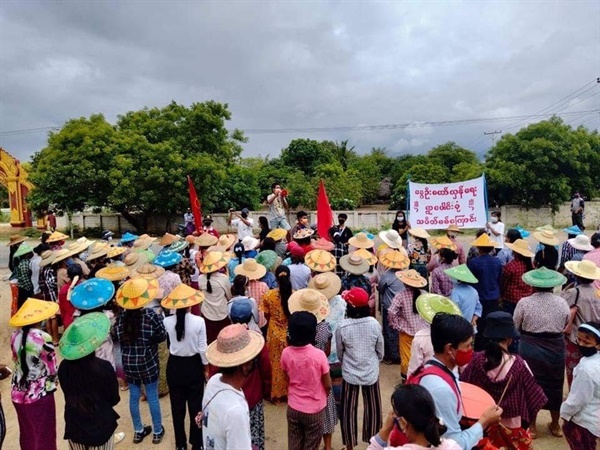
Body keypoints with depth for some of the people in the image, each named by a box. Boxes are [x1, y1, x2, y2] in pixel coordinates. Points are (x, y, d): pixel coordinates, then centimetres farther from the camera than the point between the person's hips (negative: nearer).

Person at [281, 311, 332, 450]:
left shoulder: (286, 353, -15)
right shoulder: (319, 355, -25)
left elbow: (288, 378, 2)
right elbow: (327, 385, -12)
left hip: (293, 408, 2)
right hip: (315, 409, -2)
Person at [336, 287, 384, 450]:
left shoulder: (342, 327, -18)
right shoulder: (374, 324, -14)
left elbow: (339, 354, -2)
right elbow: (380, 352, -1)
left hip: (350, 374, -1)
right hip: (371, 373, 2)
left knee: (349, 410, 15)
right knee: (372, 408, 19)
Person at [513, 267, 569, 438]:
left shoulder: (524, 303, -16)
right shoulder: (561, 302, -8)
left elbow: (516, 326, -6)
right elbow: (566, 324, 5)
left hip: (530, 350, -2)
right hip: (556, 350, 3)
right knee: (555, 385, 19)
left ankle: (532, 426, 23)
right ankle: (555, 425, 35)